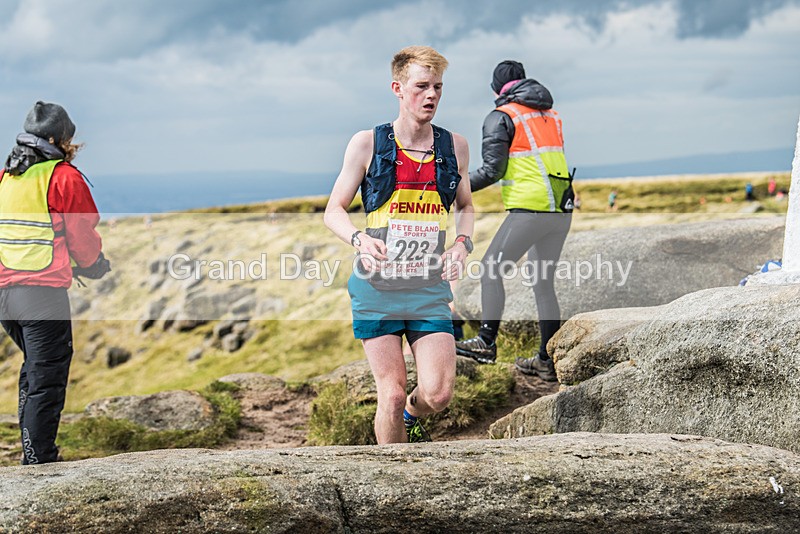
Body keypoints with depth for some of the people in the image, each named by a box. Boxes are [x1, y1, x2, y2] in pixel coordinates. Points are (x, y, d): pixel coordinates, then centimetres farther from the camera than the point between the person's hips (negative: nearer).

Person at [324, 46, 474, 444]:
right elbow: (334, 210, 1)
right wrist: (359, 239, -20)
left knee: (438, 394, -8)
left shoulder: (454, 147, 5)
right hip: (377, 288, -2)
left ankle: (411, 415, 29)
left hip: (430, 290, 2)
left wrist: (462, 244, -1)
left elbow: (465, 206, 20)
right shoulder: (367, 144, -4)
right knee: (392, 395, -3)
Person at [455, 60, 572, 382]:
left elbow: (492, 171, -9)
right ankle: (548, 360, 12)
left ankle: (486, 343, 0)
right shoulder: (551, 115, 19)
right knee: (543, 283, 12)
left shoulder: (501, 117, -3)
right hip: (561, 210, 7)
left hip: (530, 210, -7)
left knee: (490, 269, 3)